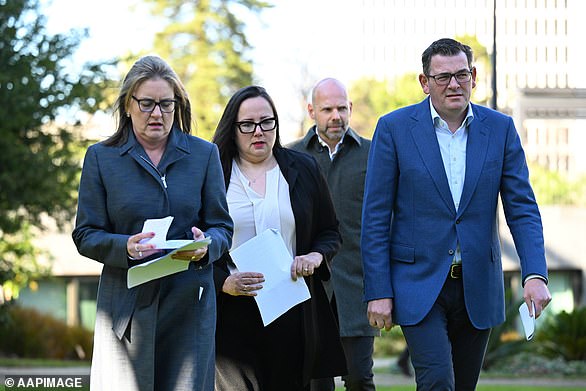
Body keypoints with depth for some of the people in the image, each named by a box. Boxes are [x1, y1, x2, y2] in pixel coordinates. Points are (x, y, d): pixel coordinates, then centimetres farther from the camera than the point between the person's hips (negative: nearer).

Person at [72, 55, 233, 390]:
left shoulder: (204, 154, 11)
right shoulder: (101, 158, 7)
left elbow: (223, 227, 9)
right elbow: (85, 235, 4)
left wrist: (206, 245, -14)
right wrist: (126, 247, -16)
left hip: (190, 302, 1)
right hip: (127, 303, -1)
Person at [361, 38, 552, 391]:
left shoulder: (500, 128, 3)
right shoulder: (394, 128, -4)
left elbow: (522, 207, 0)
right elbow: (376, 217, -3)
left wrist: (535, 274, -15)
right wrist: (378, 292, -8)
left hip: (477, 285, 3)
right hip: (419, 282, -3)